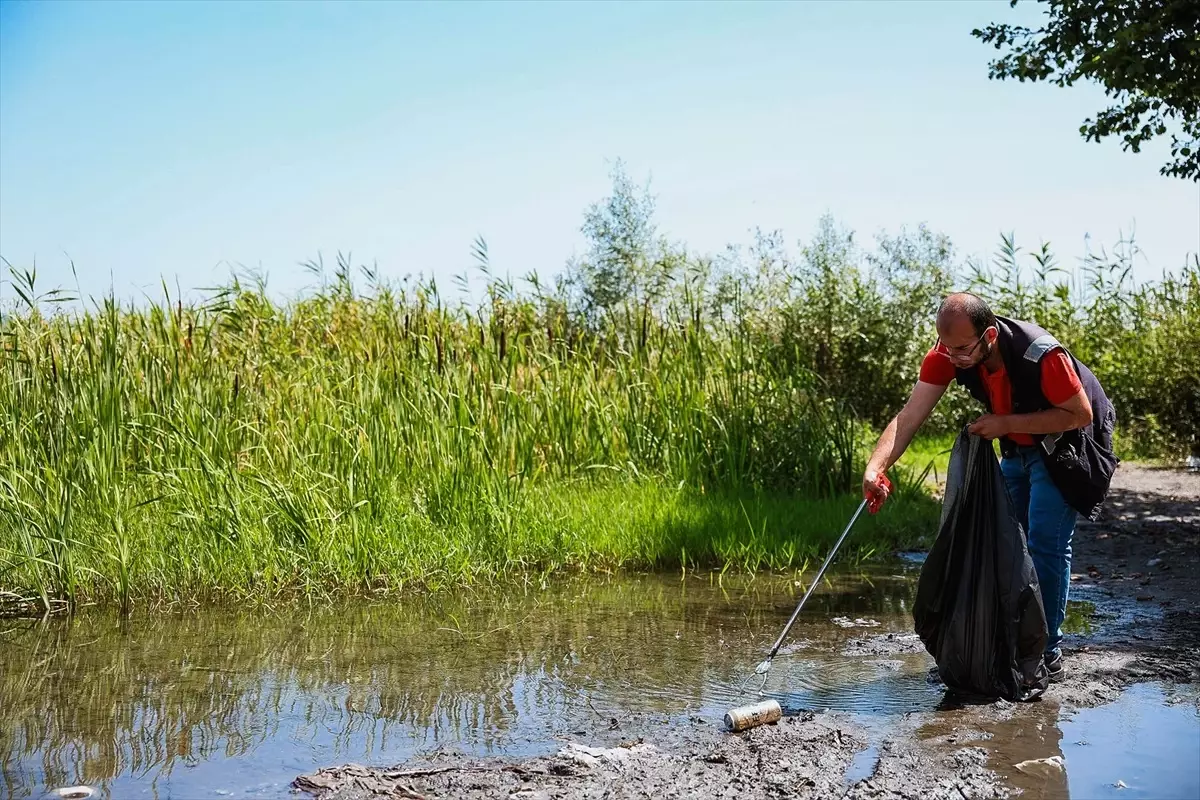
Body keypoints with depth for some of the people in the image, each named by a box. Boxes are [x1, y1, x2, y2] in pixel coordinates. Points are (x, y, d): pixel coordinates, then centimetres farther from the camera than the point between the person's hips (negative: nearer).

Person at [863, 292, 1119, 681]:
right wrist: (875, 467, -42)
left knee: (1045, 543, -12)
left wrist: (1005, 423, -31)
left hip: (1065, 444, -6)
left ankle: (1047, 652, -2)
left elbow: (1081, 414, -25)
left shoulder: (1040, 355, -36)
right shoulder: (948, 352, -21)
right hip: (1017, 448, 6)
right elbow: (910, 415, -27)